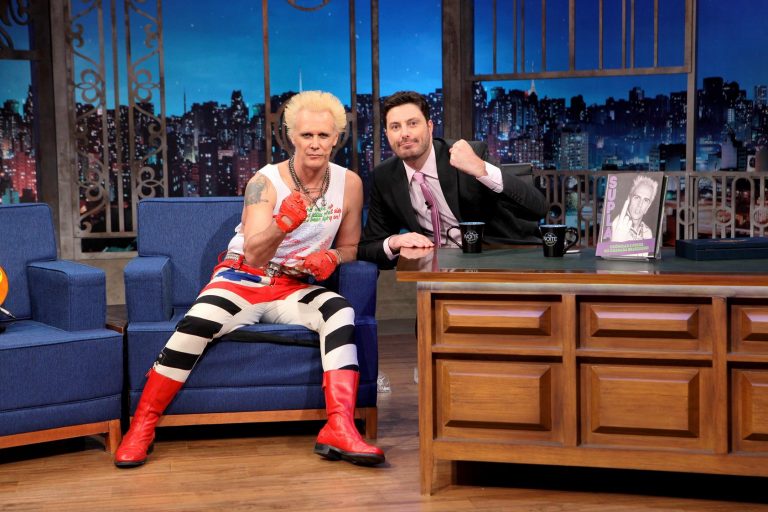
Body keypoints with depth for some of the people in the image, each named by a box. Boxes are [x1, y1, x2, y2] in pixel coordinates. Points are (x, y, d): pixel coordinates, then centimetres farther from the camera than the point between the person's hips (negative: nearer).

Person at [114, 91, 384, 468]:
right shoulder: (265, 182, -10)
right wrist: (282, 225, -42)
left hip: (295, 289, 3)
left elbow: (349, 246, 14)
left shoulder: (349, 184, 0)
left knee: (341, 312, -29)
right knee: (197, 324, -32)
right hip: (242, 279, -2)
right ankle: (142, 426, -16)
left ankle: (339, 430, -33)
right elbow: (254, 254, -22)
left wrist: (331, 258, -10)